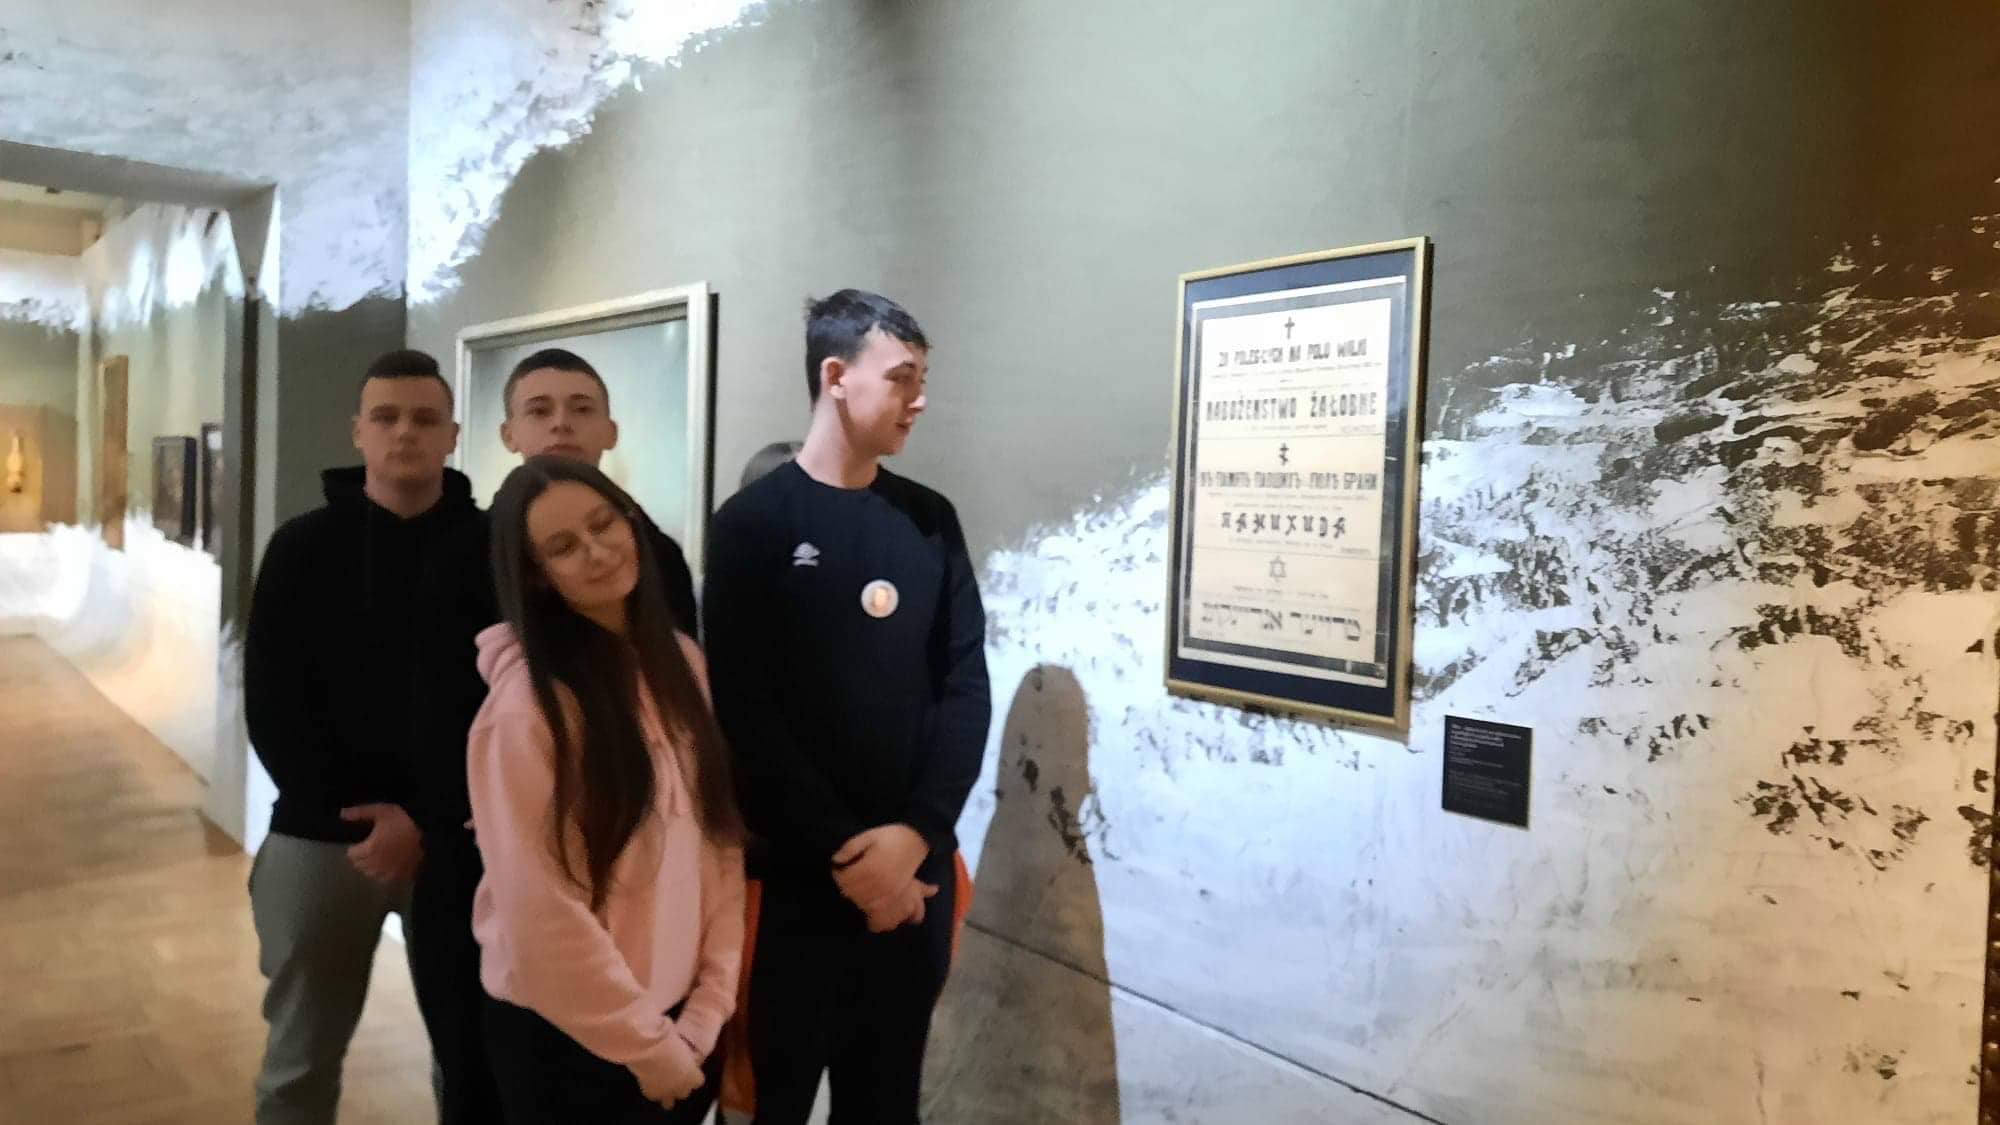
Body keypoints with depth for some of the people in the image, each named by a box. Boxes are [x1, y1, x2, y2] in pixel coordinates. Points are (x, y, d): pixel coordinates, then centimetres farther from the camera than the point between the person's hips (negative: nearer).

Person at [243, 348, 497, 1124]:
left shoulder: (492, 549, -1)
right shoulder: (303, 549, 3)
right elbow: (272, 707, 0)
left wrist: (429, 823, -13)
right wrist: (350, 813, -10)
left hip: (458, 839, -1)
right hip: (322, 835, 1)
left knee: (471, 1053, 9)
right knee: (301, 1060, 14)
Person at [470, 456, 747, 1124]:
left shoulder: (681, 662, 0)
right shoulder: (526, 702, -18)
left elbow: (720, 837, 1)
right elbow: (539, 910, -17)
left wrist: (705, 1011, -4)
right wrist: (646, 1046, -11)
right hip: (562, 1036, -5)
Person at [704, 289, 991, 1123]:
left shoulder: (931, 521, 7)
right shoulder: (754, 523, -4)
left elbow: (966, 686, 1)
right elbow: (744, 712, -10)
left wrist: (918, 833, -11)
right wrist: (843, 851, -13)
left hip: (914, 868, 4)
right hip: (795, 875, -3)